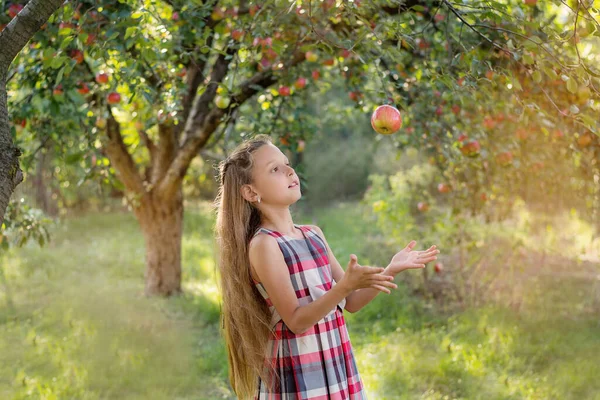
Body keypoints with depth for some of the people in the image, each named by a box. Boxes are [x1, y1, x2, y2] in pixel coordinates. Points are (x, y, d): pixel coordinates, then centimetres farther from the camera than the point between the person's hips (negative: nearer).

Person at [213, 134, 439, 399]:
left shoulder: (314, 234, 8)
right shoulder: (263, 245, -13)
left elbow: (351, 302, 11)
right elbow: (296, 321, -18)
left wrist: (391, 269, -1)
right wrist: (344, 285, -29)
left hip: (336, 370, 7)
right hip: (297, 378, -7)